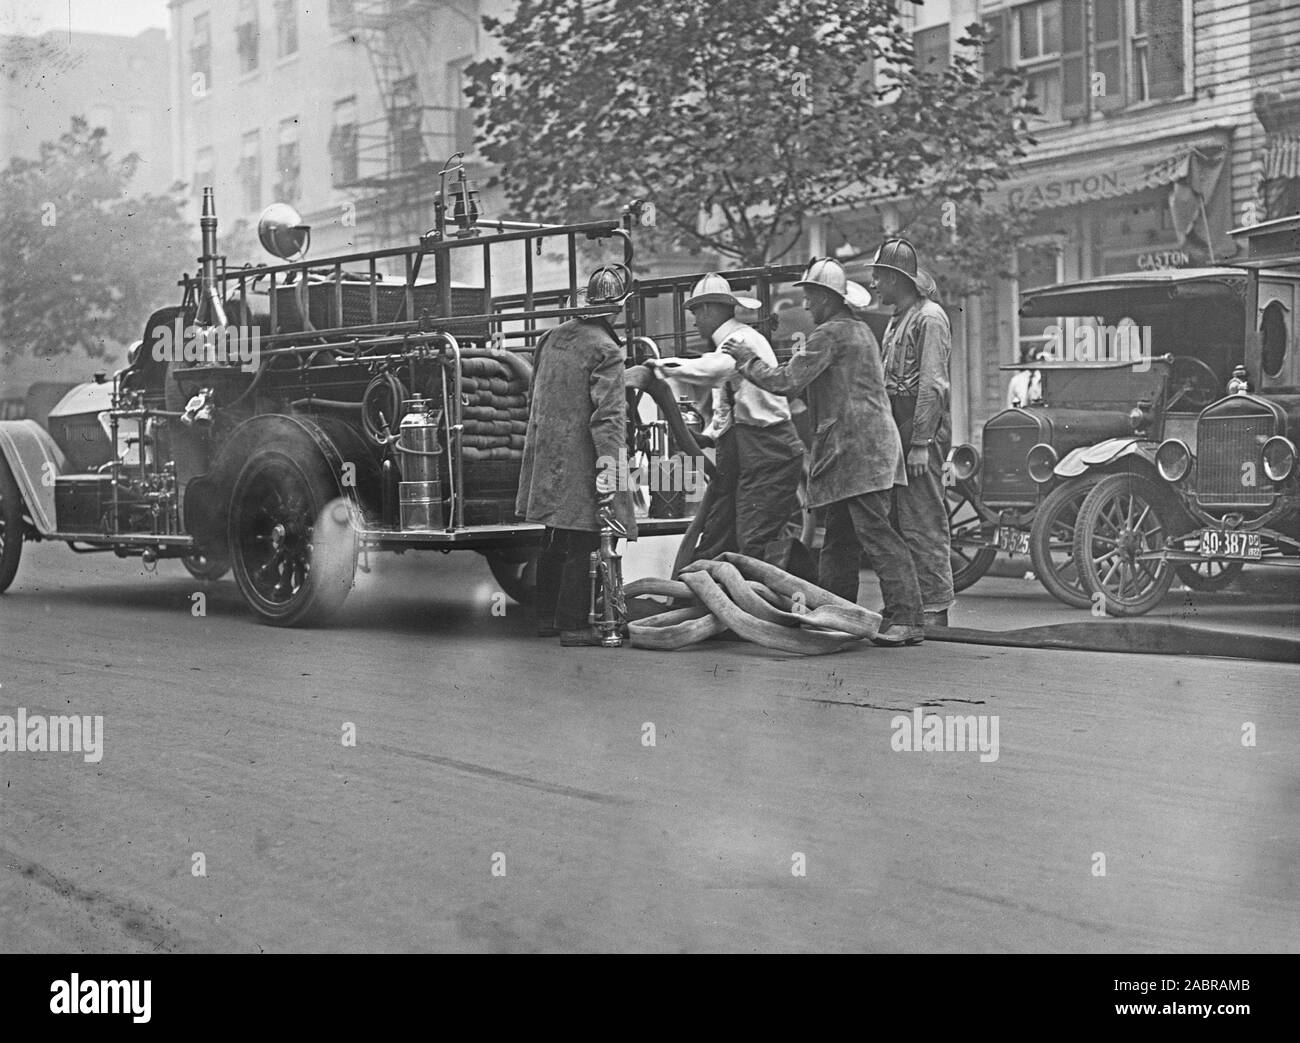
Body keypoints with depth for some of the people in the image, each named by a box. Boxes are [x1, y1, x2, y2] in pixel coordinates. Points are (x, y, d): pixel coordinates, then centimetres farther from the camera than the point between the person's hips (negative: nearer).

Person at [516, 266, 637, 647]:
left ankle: (546, 617, 26)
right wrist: (609, 464, -24)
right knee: (581, 544, -3)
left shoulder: (552, 337, 10)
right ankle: (572, 625, -1)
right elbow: (609, 415, -21)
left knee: (554, 540, 18)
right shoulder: (605, 351, -15)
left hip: (547, 456, 8)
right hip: (579, 464, -8)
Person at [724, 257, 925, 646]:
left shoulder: (830, 334, -9)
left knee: (876, 533, -14)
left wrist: (748, 360, 1)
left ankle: (907, 619, -19)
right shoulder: (860, 330, 21)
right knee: (838, 538, 13)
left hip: (856, 449, -10)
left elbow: (786, 382, -13)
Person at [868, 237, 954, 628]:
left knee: (923, 523, -9)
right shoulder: (896, 321, 20)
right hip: (897, 430, 10)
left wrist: (920, 443, -21)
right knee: (901, 522, 11)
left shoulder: (929, 318, -10)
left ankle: (935, 610, -6)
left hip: (923, 432, -10)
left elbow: (932, 385, -17)